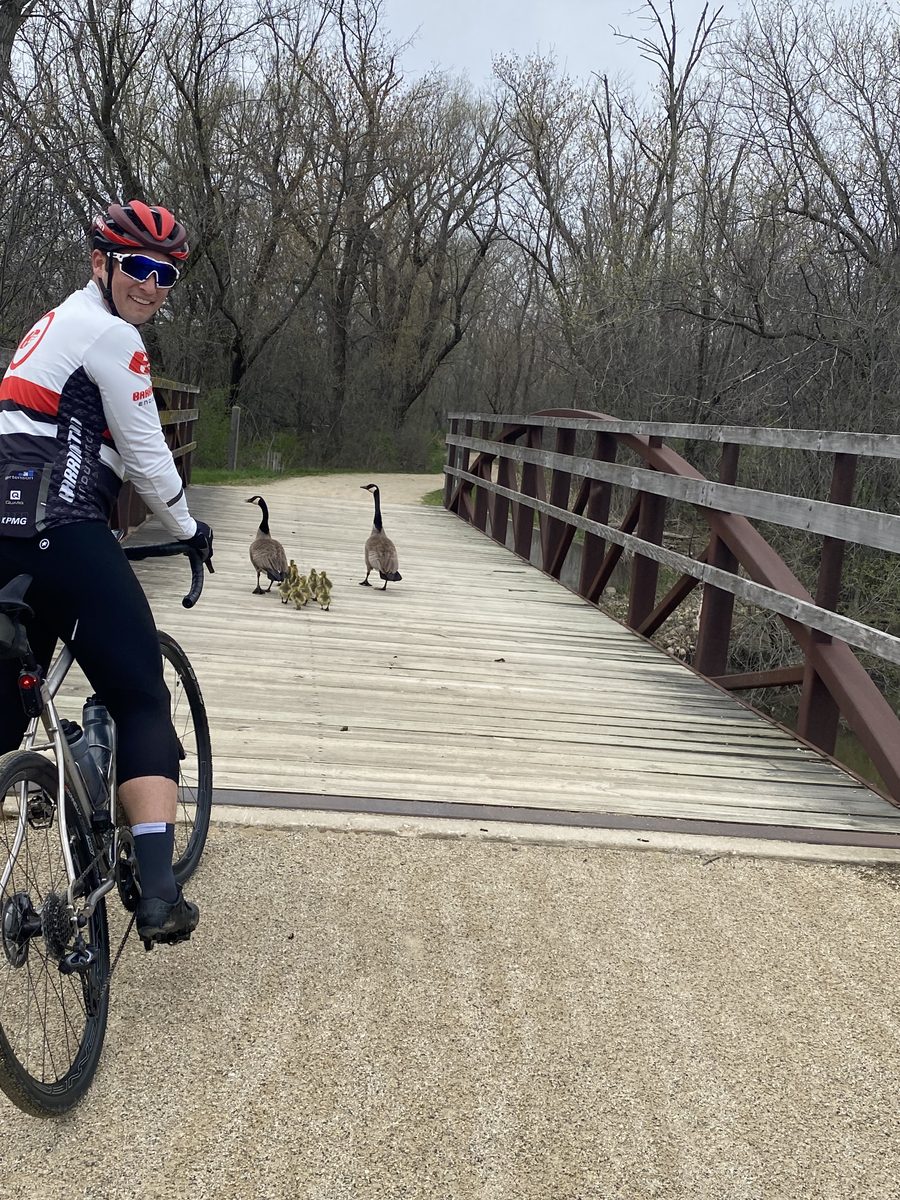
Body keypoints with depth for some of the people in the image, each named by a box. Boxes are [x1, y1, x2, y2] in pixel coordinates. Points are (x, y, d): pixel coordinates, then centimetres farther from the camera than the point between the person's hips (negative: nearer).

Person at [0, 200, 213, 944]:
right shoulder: (110, 335, -2)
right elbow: (147, 456, -3)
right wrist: (189, 531, 12)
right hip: (61, 533, -9)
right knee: (142, 701, -5)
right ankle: (158, 892, -14)